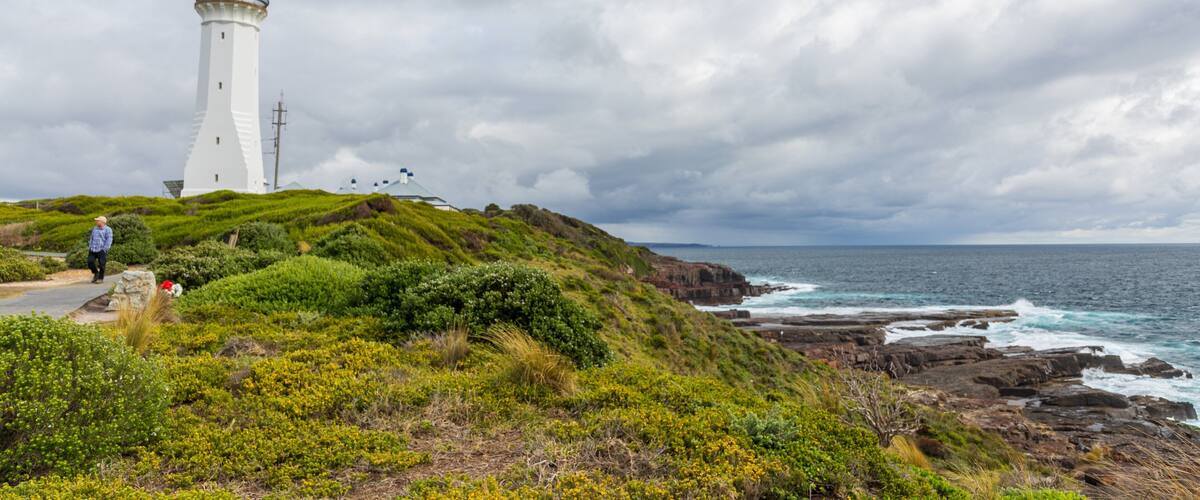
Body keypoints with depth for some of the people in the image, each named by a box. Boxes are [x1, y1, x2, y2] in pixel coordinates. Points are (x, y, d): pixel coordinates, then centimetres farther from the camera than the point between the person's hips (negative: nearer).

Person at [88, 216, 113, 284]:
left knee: (101, 264, -3)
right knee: (90, 262, -2)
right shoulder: (94, 229, 16)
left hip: (101, 250, -6)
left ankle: (101, 278, 9)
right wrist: (89, 247, 12)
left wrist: (104, 249, -17)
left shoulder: (108, 230, -5)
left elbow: (109, 240, -11)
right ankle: (96, 273, 22)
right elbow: (91, 238, 23)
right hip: (92, 250, 6)